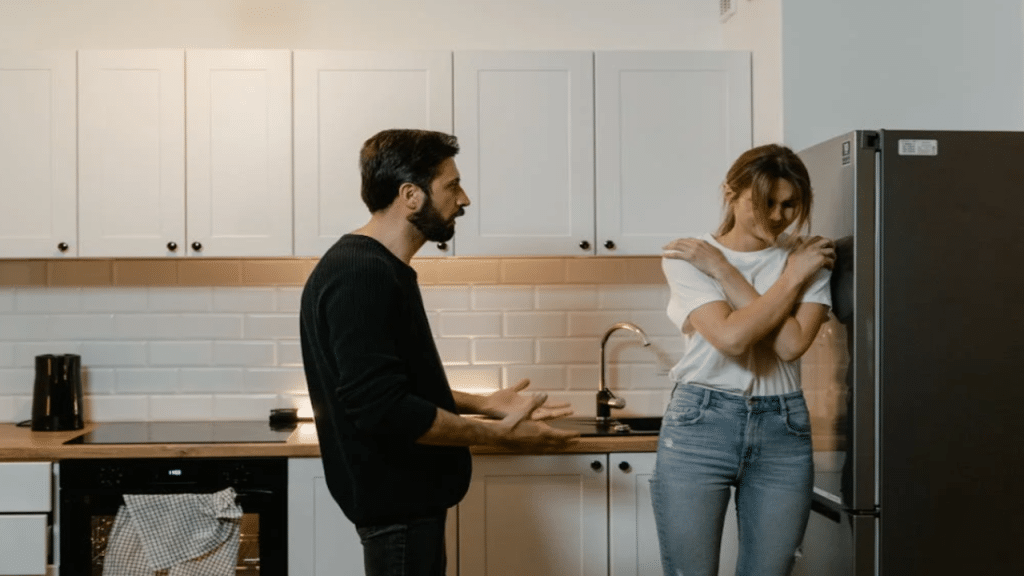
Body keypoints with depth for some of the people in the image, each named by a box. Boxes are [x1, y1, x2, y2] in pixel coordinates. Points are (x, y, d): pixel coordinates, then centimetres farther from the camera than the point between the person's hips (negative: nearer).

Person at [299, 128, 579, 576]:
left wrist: (484, 404, 12)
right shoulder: (362, 276, -21)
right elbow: (380, 407, -29)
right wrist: (499, 434, -21)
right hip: (396, 499, -10)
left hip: (404, 493, 10)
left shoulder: (375, 268, 11)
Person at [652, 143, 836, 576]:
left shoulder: (809, 258, 6)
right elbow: (731, 337, -17)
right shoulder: (686, 258, -2)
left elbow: (791, 344, -11)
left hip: (782, 431, 3)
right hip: (698, 426, -2)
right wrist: (792, 277, -8)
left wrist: (725, 272, -9)